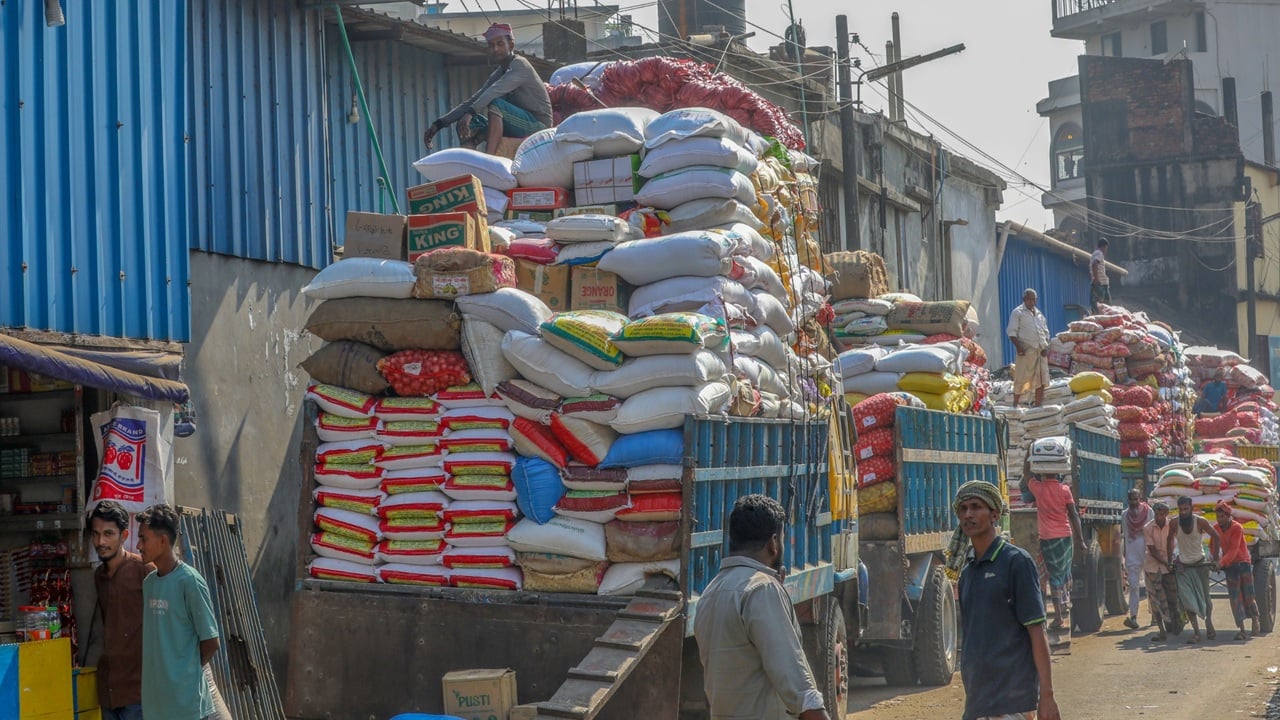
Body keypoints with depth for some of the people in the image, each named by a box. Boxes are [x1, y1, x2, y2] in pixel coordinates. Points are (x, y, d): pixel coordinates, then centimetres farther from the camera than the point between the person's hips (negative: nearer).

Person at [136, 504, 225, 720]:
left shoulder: (190, 582, -13)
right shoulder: (148, 582, 9)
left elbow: (210, 642, -9)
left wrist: (187, 671, 1)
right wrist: (159, 670, 5)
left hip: (186, 700, -7)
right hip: (156, 699, 7)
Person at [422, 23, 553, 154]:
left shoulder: (519, 65, -10)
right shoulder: (499, 73, 16)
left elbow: (495, 91, -28)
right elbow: (472, 101, 12)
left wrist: (470, 112, -43)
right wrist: (440, 123, 2)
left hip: (539, 125, -9)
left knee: (495, 103, -31)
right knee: (468, 124, -2)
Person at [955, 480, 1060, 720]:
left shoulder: (1016, 561, -7)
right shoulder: (967, 571, 15)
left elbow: (1036, 631, -10)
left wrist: (1046, 695, -14)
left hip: (1011, 700, -7)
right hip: (977, 699, 7)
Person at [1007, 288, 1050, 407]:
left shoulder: (1039, 314, 19)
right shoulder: (1018, 313, 0)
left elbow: (1046, 332, 23)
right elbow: (1012, 332, -6)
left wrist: (1046, 346, 5)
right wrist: (1018, 347, -17)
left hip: (1040, 351, 6)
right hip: (1026, 351, -6)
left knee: (1041, 379, 3)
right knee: (1021, 379, -5)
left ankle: (1039, 405, 8)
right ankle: (1016, 404, 3)